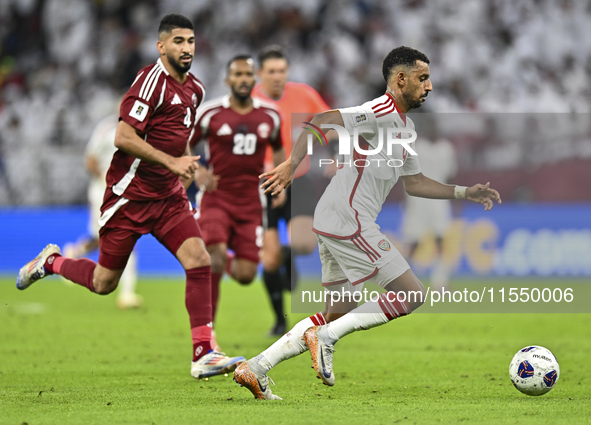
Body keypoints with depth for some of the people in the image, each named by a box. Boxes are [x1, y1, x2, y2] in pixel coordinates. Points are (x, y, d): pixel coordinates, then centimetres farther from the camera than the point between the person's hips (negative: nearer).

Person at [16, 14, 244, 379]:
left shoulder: (195, 89, 10)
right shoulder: (152, 80, -16)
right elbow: (124, 137, -22)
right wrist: (170, 161, -25)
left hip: (169, 196, 7)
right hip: (130, 194, -7)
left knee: (199, 260, -13)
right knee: (104, 283, 3)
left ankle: (203, 354, -12)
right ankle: (52, 262, 34)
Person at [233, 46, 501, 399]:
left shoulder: (405, 126, 20)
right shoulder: (380, 113, -13)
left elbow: (414, 183, 29)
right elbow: (320, 121, -22)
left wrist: (465, 193, 24)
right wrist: (292, 165, -29)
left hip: (333, 224, 10)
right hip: (350, 223, -10)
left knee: (339, 313, 13)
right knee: (412, 295, -7)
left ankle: (256, 369, 9)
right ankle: (326, 337, -10)